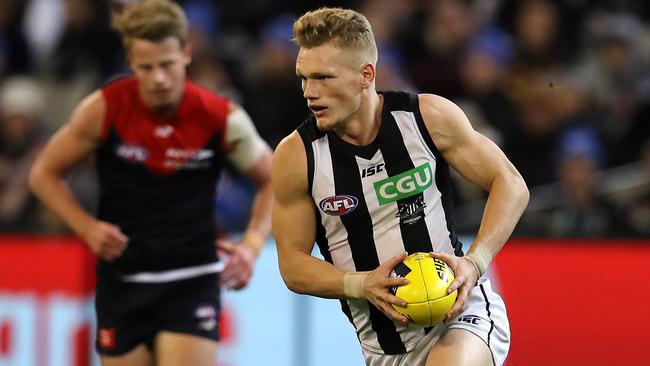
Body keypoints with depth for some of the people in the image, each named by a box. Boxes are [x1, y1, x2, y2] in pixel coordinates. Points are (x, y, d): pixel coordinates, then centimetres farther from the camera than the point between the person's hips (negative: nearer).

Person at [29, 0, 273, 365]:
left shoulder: (222, 118, -9)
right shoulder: (104, 109, -9)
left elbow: (273, 179, 7)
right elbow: (44, 174, 4)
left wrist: (252, 245, -9)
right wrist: (88, 227, -12)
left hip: (192, 283, -1)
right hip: (122, 281, 1)